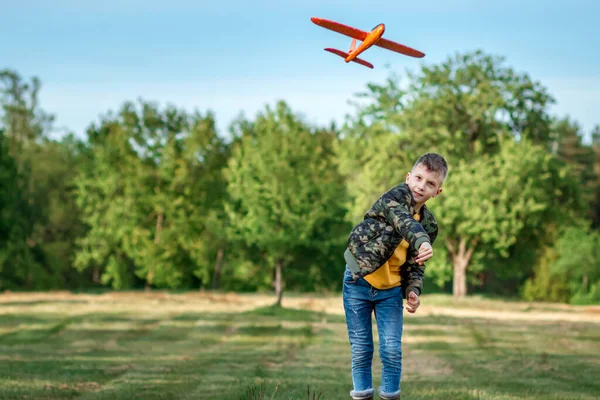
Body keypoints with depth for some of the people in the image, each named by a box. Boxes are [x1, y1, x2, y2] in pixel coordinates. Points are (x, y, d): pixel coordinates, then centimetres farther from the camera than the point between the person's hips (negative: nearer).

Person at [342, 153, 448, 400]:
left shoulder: (429, 224, 2)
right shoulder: (396, 197, -15)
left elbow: (415, 266, 9)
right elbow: (404, 222, -38)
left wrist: (413, 291, -9)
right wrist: (421, 241, -56)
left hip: (390, 289, 4)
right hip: (359, 280, -4)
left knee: (392, 349, -3)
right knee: (360, 348, 4)